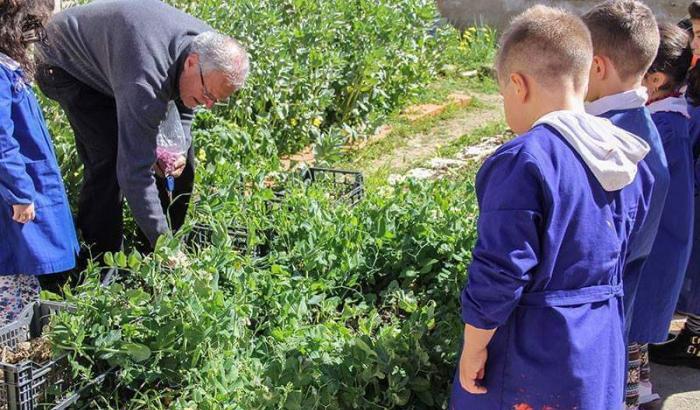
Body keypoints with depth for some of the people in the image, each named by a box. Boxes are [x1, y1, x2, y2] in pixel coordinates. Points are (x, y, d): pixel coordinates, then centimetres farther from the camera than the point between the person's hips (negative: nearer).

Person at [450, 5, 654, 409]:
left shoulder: (522, 163, -23)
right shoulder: (629, 159, 0)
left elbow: (499, 270, -22)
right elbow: (627, 247, 12)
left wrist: (474, 348, -10)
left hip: (531, 351, -7)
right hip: (603, 348, 7)